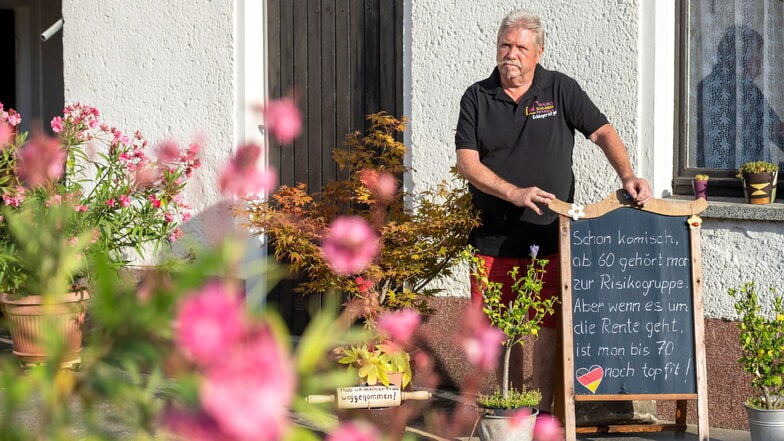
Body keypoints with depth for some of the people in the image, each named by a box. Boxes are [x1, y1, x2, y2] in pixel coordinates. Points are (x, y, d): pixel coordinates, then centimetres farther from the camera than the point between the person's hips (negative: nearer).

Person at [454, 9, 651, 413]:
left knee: (549, 327, -2)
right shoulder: (477, 98, 5)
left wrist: (627, 176, -14)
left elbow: (602, 132, 3)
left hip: (549, 237, -1)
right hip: (494, 237, 1)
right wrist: (515, 193, -18)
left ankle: (543, 412, 7)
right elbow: (467, 162, -4)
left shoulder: (560, 90, 5)